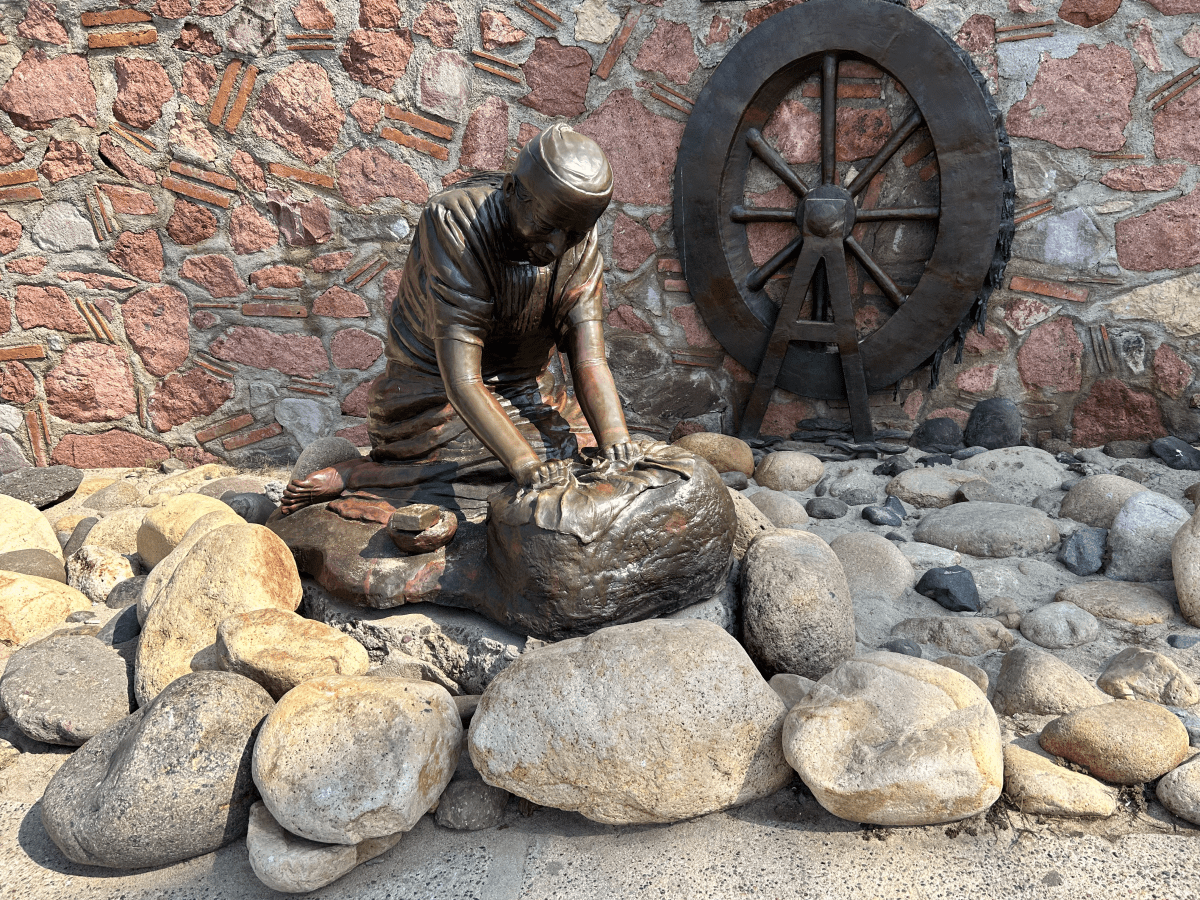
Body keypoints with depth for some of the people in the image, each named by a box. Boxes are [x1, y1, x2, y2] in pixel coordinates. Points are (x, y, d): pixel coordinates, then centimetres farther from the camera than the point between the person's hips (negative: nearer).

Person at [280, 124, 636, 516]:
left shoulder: (582, 242, -13)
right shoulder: (454, 228, -30)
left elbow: (589, 362, -17)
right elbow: (461, 382, -35)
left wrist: (615, 440, -35)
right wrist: (523, 462, -46)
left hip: (527, 390, 6)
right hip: (437, 392, -6)